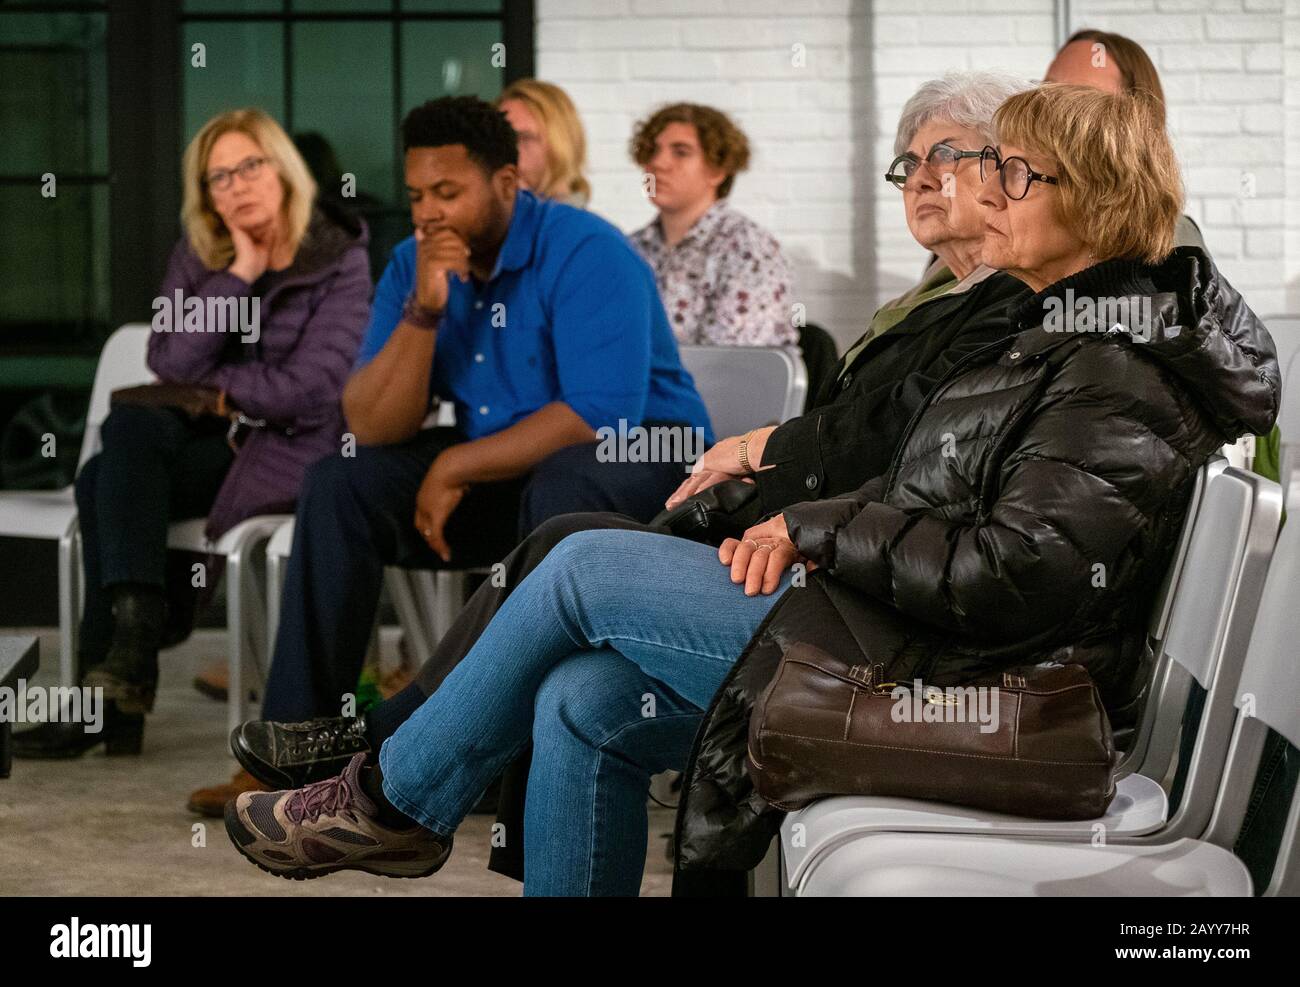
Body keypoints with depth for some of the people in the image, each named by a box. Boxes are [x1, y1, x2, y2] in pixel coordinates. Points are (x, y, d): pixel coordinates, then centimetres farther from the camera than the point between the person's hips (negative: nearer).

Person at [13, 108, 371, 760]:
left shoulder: (340, 261, -5)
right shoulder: (200, 254, 9)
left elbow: (310, 387, -15)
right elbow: (170, 359, -5)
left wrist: (213, 387, -6)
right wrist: (238, 273, -13)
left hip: (288, 447, -5)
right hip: (210, 439, 6)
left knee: (107, 484, -27)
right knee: (129, 429, -29)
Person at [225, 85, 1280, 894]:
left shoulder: (1122, 375, -17)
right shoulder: (1064, 327, 15)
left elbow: (1013, 571, -26)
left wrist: (818, 527, -14)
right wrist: (805, 527, 2)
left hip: (935, 683, -10)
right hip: (911, 648, 10)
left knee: (585, 567, -4)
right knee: (580, 703, 2)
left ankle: (393, 800, 14)